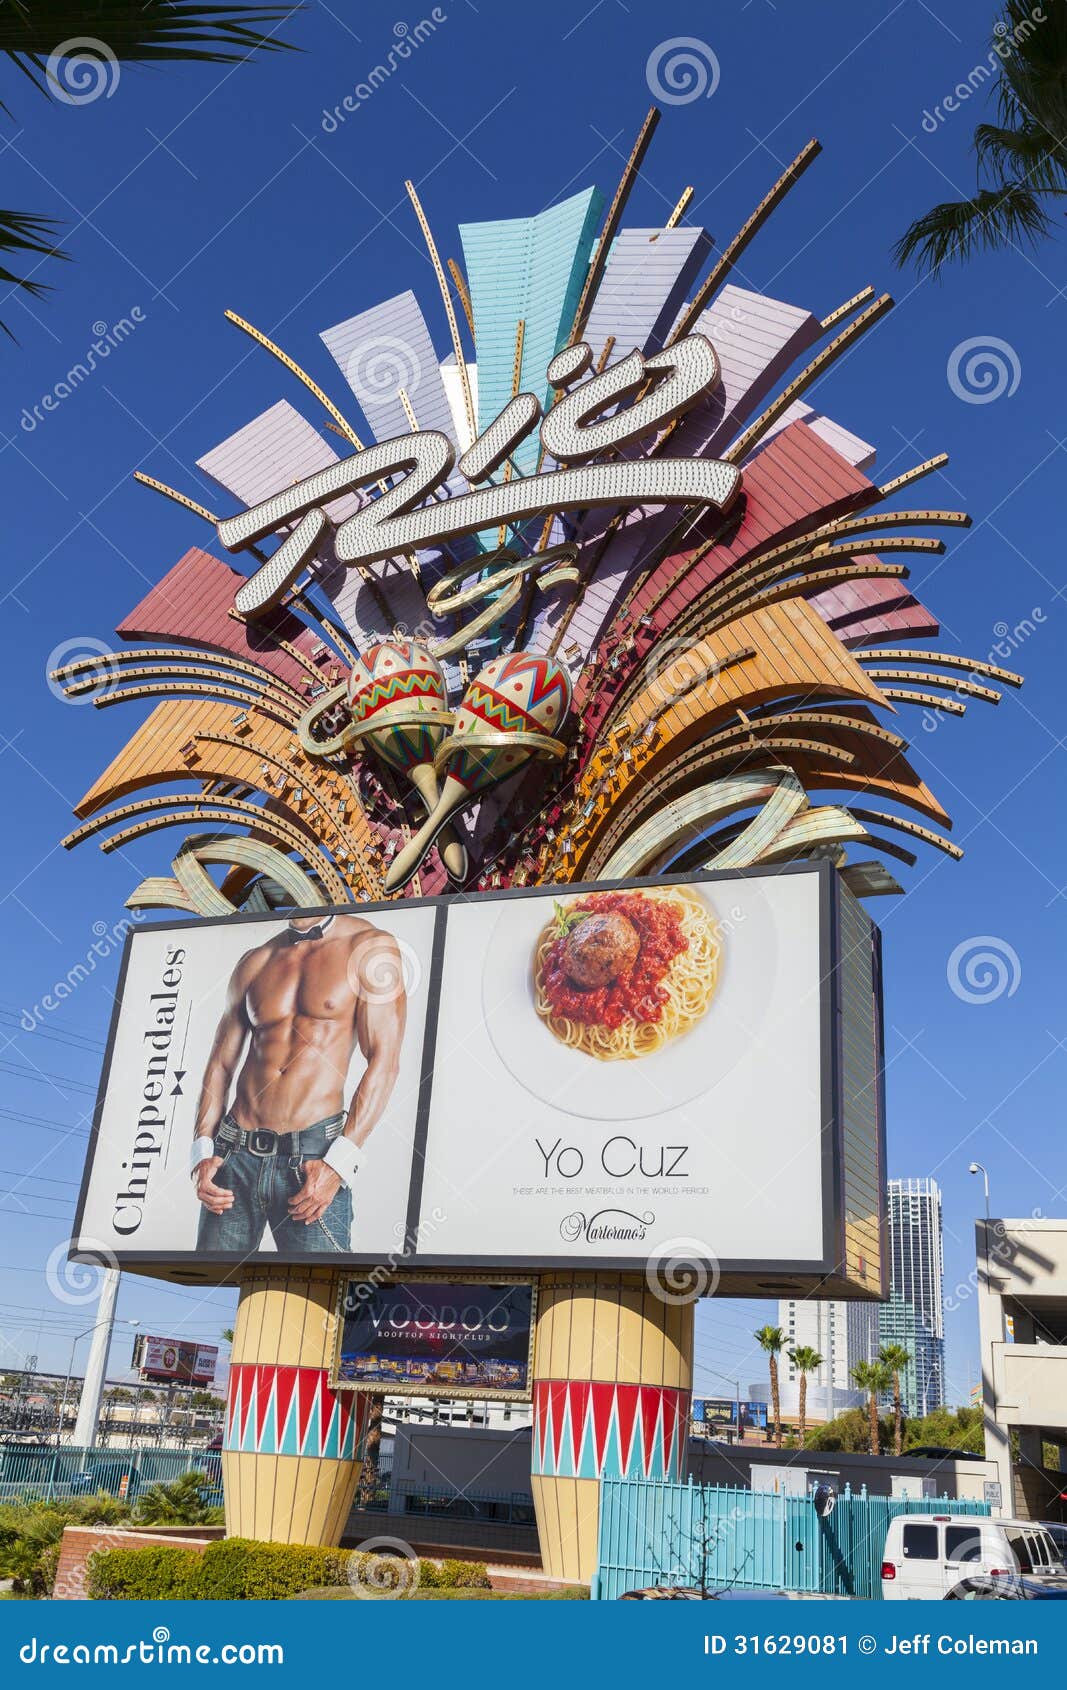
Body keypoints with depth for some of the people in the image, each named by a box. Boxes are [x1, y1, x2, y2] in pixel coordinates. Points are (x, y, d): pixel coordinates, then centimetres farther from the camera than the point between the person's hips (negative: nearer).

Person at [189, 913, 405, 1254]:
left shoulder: (371, 946, 0)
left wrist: (339, 1163, -13)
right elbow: (221, 1063, 15)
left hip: (312, 1157, -4)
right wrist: (202, 1154, 2)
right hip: (235, 1152, 4)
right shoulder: (255, 962, 13)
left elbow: (383, 1062, -6)